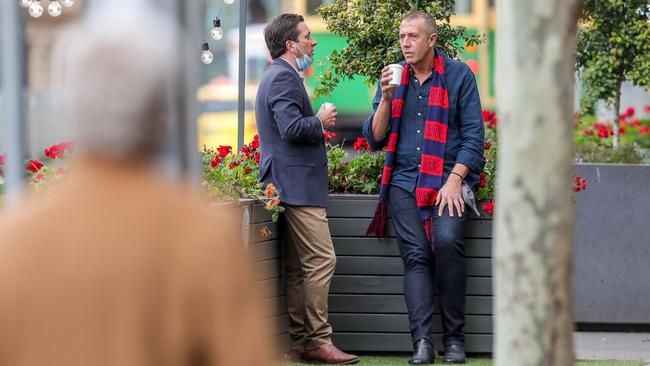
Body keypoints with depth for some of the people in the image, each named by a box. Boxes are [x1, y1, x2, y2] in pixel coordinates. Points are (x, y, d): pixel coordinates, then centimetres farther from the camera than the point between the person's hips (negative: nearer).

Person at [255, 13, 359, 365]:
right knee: (321, 260, -12)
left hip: (289, 186, 11)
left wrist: (317, 121, 16)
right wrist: (321, 121, -7)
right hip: (298, 185, -11)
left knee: (297, 267, 10)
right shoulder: (283, 77, -13)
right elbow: (292, 127, -24)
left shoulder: (279, 76, 21)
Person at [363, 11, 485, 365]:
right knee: (416, 255, -13)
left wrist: (454, 181, -10)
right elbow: (374, 138, 11)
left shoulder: (459, 75, 3)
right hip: (403, 181, 3)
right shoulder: (393, 77, 13)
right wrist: (386, 98, -4)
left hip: (447, 179, -3)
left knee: (447, 241, -25)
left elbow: (473, 134, 0)